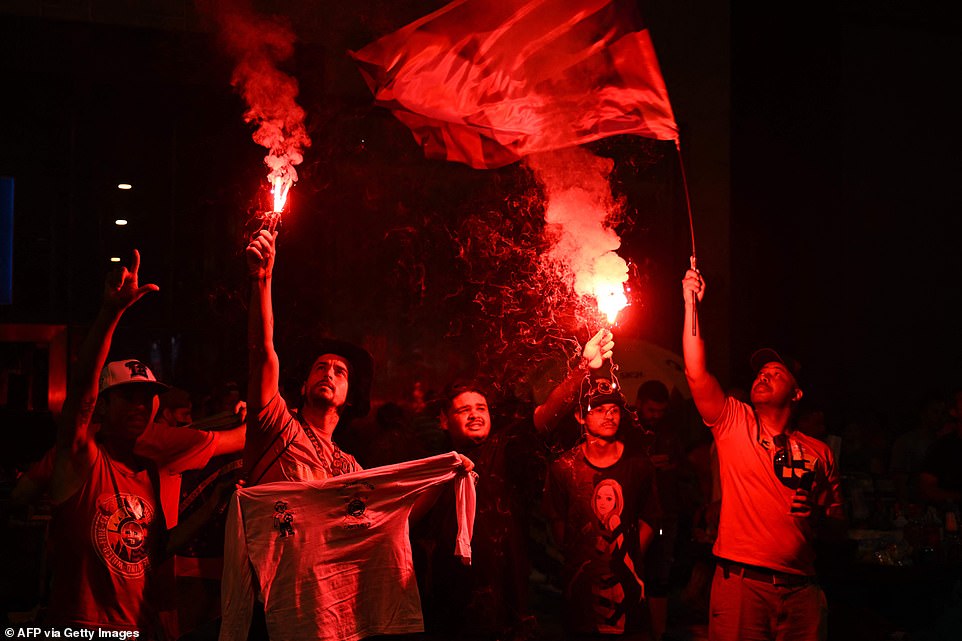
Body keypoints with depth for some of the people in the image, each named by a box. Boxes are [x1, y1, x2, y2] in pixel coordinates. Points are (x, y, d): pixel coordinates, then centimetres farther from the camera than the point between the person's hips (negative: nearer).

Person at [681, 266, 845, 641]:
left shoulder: (819, 452, 14)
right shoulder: (733, 423, 9)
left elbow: (838, 527, 17)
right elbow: (696, 374, -5)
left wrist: (819, 512, -6)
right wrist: (690, 303, -9)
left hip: (800, 590, 2)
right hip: (740, 583, -2)